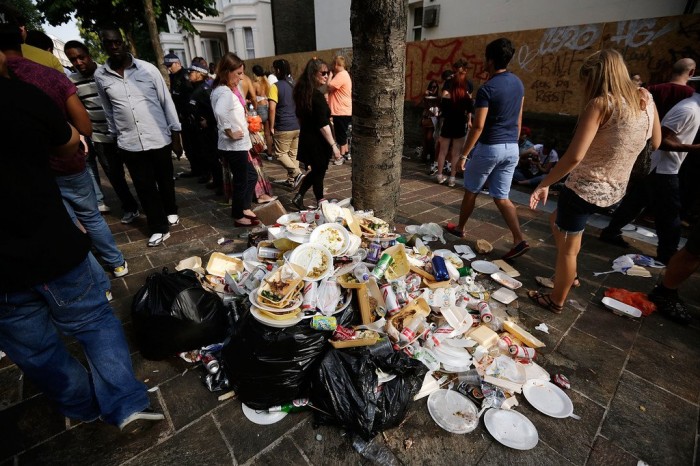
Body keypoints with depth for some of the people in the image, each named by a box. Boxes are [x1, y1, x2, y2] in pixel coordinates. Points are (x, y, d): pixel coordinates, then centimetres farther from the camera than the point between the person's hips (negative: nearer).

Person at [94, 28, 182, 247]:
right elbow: (108, 109, 12)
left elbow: (166, 101, 0)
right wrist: (115, 136, 14)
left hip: (159, 138, -1)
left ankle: (171, 211, 39)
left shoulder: (147, 69, -3)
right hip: (130, 143, 1)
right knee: (145, 187, 4)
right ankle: (158, 228, 15)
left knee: (166, 180, 14)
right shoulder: (100, 76, 3)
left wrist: (176, 134, -2)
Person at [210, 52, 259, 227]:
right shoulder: (225, 92, -19)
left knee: (251, 175, 19)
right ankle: (238, 217, 19)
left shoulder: (223, 90, 12)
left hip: (238, 145, 10)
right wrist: (230, 133, -26)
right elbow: (220, 112, -38)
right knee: (241, 181, 3)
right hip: (234, 146, -10)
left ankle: (245, 209, 32)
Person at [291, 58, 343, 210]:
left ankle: (299, 197, 22)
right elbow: (323, 125, -23)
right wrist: (333, 145, -20)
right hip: (318, 142, -8)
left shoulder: (301, 92, 6)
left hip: (306, 139, 8)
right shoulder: (317, 95, -20)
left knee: (315, 171, 20)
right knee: (319, 172, 5)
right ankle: (320, 204, 20)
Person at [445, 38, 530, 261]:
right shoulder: (518, 83, 11)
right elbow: (518, 120, 16)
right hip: (512, 148, 7)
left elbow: (478, 126, -18)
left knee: (471, 191, 12)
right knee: (501, 197, 9)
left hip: (490, 147, -7)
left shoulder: (487, 88, -14)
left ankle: (459, 228, 29)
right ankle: (519, 240, 0)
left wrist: (464, 154, -13)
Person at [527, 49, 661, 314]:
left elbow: (574, 156, -28)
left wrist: (544, 184, -17)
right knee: (557, 220, 30)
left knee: (568, 247, 7)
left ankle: (556, 301, 24)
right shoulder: (645, 99, 4)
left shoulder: (601, 103, -17)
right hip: (615, 189, 8)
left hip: (585, 188, -8)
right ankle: (568, 275, 41)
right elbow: (655, 143, 20)